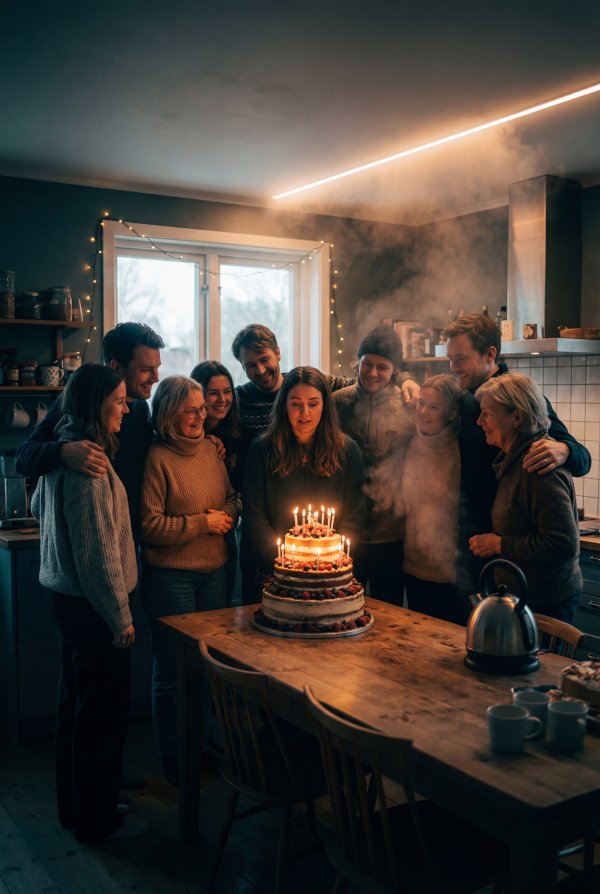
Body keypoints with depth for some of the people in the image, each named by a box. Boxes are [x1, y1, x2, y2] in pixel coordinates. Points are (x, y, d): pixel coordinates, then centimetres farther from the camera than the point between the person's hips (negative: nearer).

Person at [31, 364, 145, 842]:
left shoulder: (64, 452, 7)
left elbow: (39, 507, 24)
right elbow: (97, 548, -22)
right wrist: (120, 617, -17)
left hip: (64, 593, 10)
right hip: (91, 602, -10)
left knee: (76, 702, 20)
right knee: (104, 710, 4)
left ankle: (74, 804, 35)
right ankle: (97, 819, 19)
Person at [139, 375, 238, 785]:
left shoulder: (210, 449, 7)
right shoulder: (157, 458, -13)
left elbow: (232, 497, 17)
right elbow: (148, 525, -17)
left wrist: (227, 514, -5)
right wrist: (202, 523, -14)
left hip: (214, 570, 6)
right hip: (170, 577, -6)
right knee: (174, 667, 3)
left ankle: (204, 742, 31)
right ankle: (175, 758, 21)